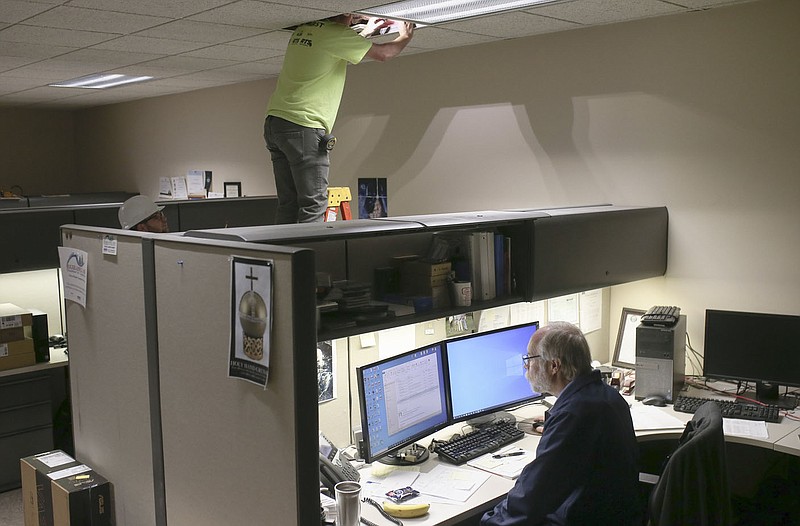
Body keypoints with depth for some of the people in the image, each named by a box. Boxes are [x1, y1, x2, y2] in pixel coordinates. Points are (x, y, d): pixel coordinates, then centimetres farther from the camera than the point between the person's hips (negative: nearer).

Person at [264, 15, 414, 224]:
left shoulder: (303, 30, 18)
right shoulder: (334, 33, -6)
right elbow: (383, 54, 3)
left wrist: (367, 31, 45)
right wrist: (405, 37, 22)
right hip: (303, 126, -8)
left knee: (287, 205, 7)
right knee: (313, 206, -8)